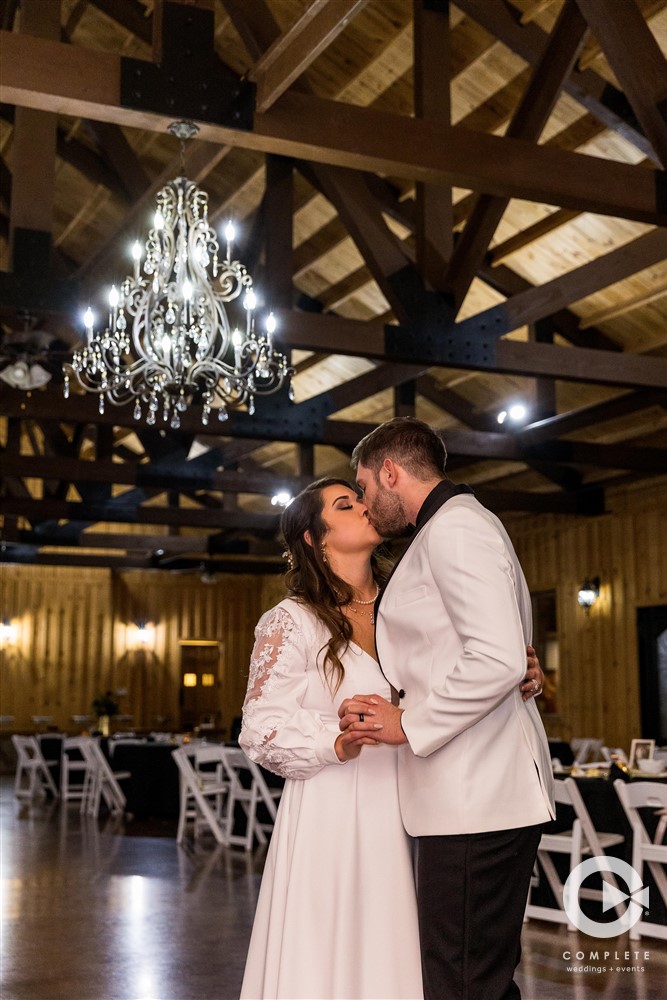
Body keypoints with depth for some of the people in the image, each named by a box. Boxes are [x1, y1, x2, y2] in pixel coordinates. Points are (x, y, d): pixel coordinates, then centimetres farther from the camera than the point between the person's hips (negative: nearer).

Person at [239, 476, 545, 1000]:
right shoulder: (292, 621, -3)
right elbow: (261, 728, -7)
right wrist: (338, 742, -23)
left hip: (400, 818, 4)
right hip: (331, 816, -4)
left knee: (391, 952, 8)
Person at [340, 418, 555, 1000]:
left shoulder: (453, 528, -10)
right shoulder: (459, 526, 23)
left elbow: (497, 661, -22)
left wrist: (409, 726, -12)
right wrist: (401, 708, 15)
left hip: (474, 802, -11)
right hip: (482, 800, 11)